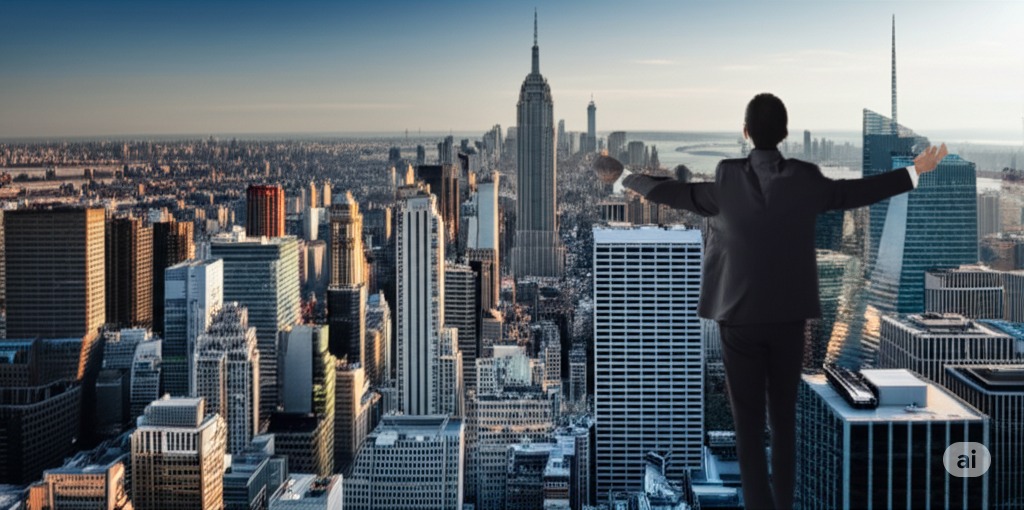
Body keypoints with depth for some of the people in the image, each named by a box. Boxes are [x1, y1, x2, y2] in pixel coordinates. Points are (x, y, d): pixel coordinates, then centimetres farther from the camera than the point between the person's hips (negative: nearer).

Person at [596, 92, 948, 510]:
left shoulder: (725, 178, -8)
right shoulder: (806, 179, -5)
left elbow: (674, 193, 3)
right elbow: (855, 192, 6)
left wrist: (624, 178, 19)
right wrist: (914, 172, 20)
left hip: (739, 318, -1)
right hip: (790, 318, 2)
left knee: (748, 421, 4)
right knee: (784, 417, 13)